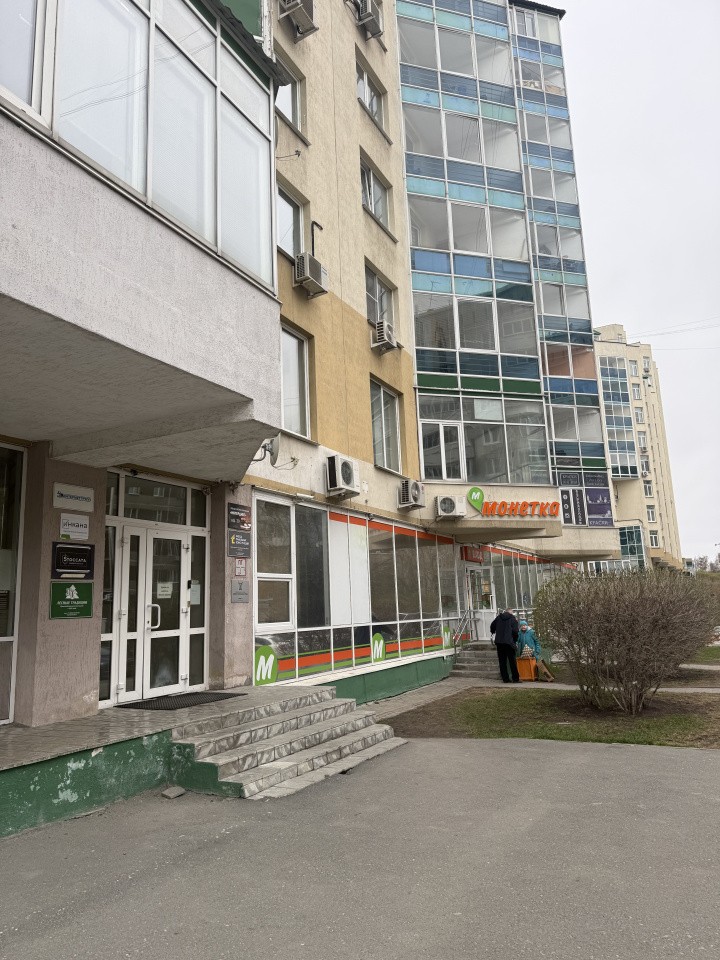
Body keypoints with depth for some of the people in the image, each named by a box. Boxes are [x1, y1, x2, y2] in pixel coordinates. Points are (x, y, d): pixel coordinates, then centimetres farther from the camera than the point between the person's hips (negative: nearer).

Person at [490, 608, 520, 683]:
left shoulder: (499, 617, 10)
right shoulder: (512, 619, -1)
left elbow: (492, 626, 17)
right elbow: (515, 631, -8)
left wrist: (494, 633, 33)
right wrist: (515, 640, 6)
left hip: (499, 641, 3)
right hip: (509, 642, -3)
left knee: (502, 661, 8)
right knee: (512, 661, 1)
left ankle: (505, 679, 8)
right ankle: (515, 679, 2)